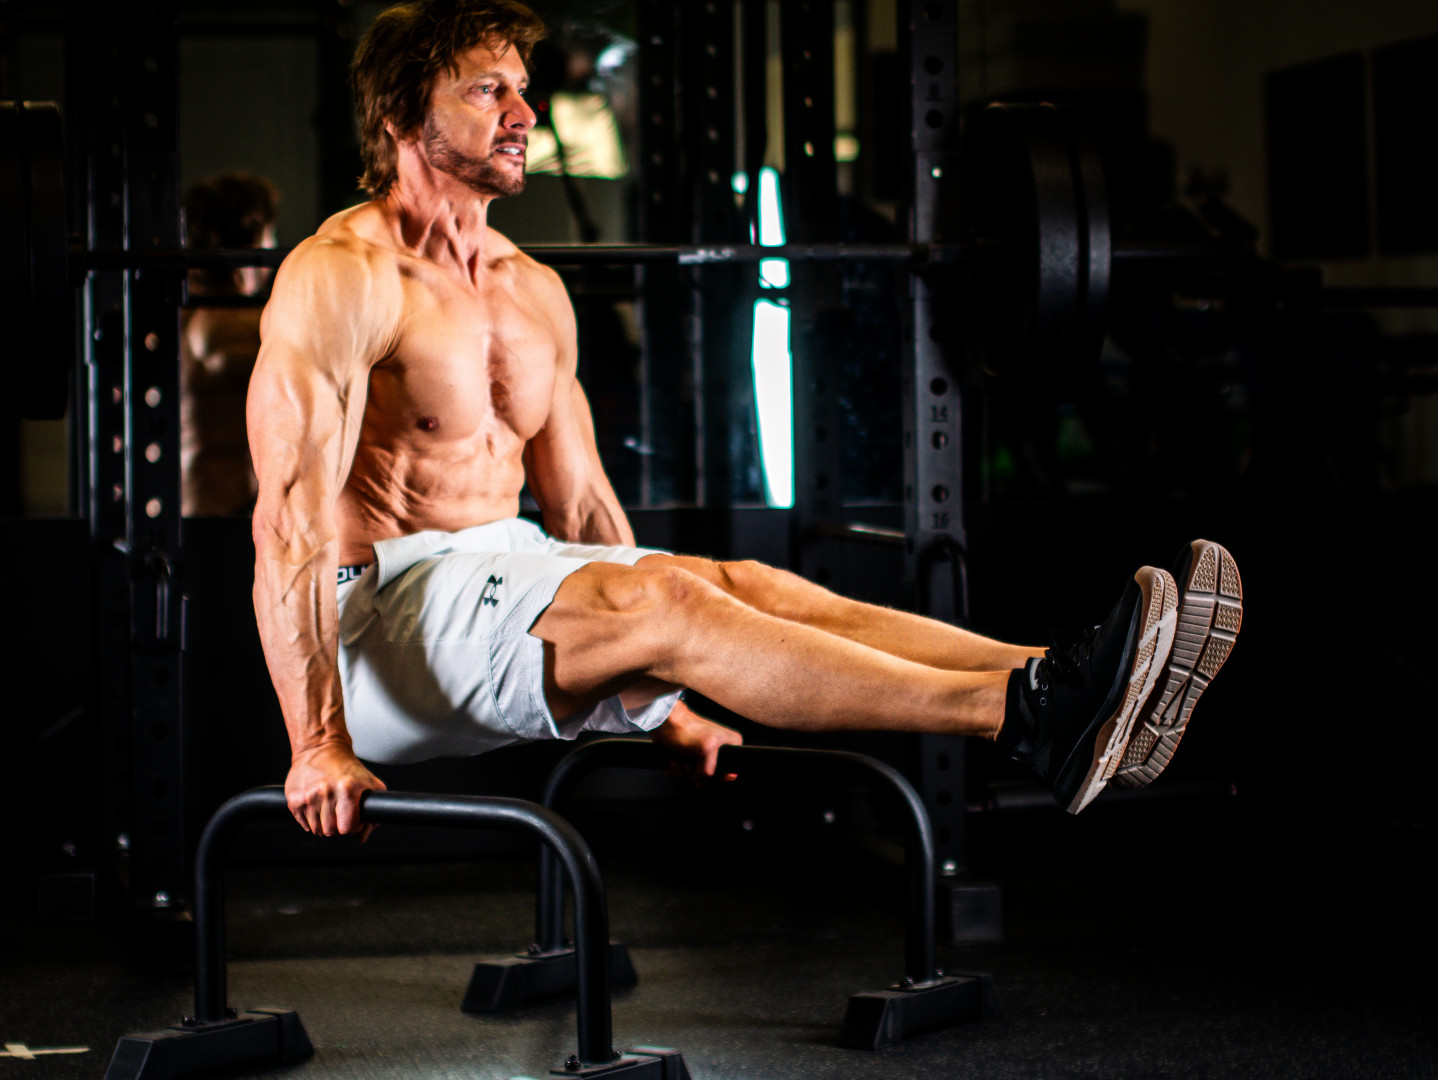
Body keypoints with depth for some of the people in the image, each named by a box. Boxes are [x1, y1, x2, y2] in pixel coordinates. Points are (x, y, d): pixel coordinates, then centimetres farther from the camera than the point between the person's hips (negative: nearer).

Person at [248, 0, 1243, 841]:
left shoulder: (535, 293, 16)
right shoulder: (342, 279, -10)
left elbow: (582, 506, 19)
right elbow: (292, 515, -17)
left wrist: (661, 701, 14)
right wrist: (317, 747, -24)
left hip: (509, 581, 8)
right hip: (385, 605, -7)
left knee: (743, 585, -17)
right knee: (659, 593, -30)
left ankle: (1070, 697, -35)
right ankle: (1022, 716, -46)